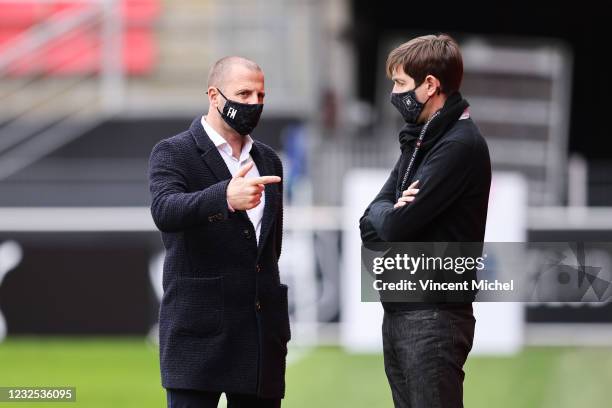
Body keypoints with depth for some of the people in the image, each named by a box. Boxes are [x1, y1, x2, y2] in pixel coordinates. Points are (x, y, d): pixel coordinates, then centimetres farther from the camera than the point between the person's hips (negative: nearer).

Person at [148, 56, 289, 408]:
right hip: (199, 334, -6)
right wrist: (226, 197, -40)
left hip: (263, 334, 6)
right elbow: (164, 211, -23)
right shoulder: (173, 154, -2)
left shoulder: (269, 161, 18)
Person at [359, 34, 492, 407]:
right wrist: (390, 213, -9)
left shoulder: (460, 146, -14)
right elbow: (371, 225, 12)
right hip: (399, 311, 9)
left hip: (434, 316, -9)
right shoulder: (418, 142, 16)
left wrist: (383, 212, 3)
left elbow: (395, 225, -18)